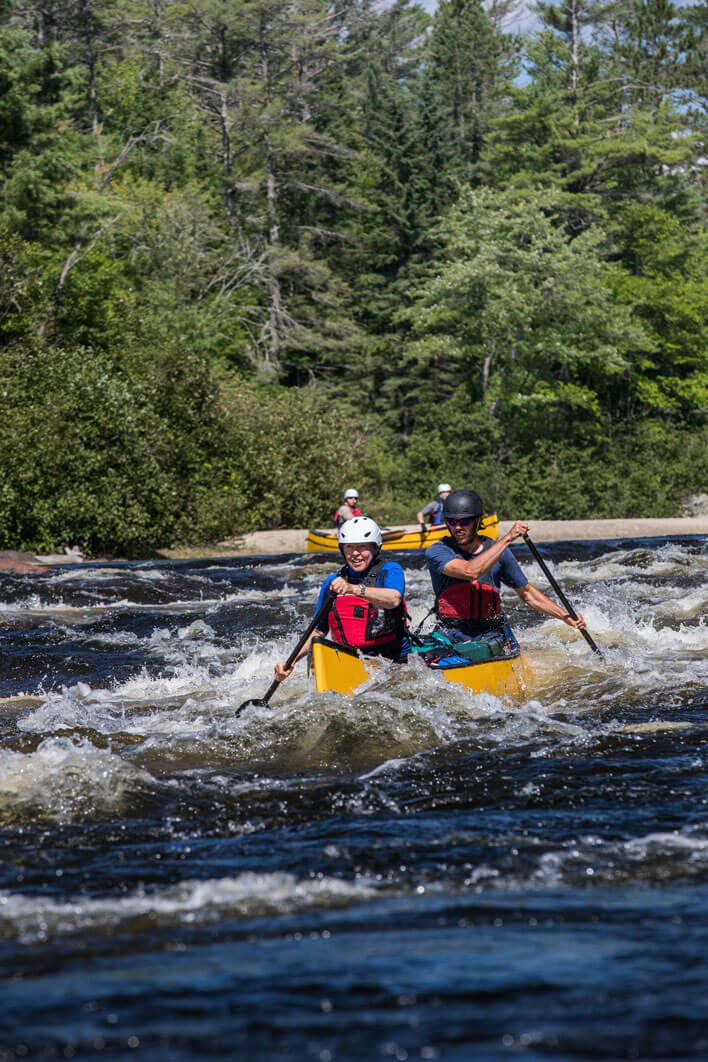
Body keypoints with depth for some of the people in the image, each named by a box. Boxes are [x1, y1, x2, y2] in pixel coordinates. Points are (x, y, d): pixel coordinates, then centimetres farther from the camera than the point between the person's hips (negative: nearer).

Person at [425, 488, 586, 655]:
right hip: (449, 638, -3)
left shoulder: (500, 552, 7)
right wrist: (507, 538, -24)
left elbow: (526, 592, 17)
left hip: (491, 636, 3)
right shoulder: (436, 552, -5)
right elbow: (470, 571, -24)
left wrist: (566, 617, 7)